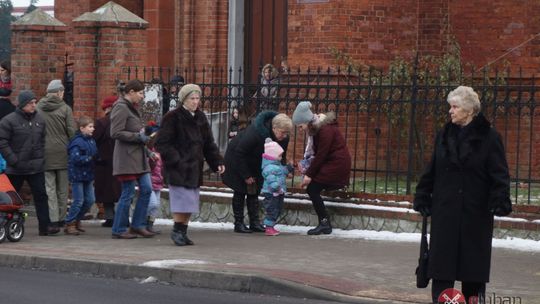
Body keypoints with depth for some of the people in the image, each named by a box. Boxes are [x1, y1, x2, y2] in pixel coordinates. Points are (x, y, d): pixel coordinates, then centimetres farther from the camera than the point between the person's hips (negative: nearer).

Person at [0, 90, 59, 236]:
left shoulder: (40, 120, 8)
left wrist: (41, 157, 7)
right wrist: (13, 160, -16)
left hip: (36, 167, 4)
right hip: (16, 169, -4)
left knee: (41, 196, 1)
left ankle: (45, 226, 2)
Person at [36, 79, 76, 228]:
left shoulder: (38, 108, 1)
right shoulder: (65, 109, -5)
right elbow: (72, 132, -7)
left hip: (44, 153, 1)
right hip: (62, 153, -1)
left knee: (49, 188, 3)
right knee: (62, 189, 10)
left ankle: (53, 219, -4)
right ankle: (61, 218, 15)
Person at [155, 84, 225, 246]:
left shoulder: (200, 117, 12)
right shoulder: (173, 117, -8)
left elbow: (209, 143, 16)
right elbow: (162, 143, -11)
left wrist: (217, 161, 6)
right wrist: (175, 160, -18)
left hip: (195, 167, 7)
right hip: (178, 167, -7)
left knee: (191, 201, 8)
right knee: (182, 198, -10)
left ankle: (183, 232, 15)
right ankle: (177, 230, 3)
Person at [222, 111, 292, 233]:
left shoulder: (284, 138, -18)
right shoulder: (255, 133, -38)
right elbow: (239, 152, -30)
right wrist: (246, 176, -25)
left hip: (254, 165, 6)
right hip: (237, 159, -6)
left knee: (254, 191, 5)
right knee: (240, 191, -5)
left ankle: (255, 222, 7)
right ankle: (238, 223, -1)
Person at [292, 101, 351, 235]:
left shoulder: (325, 130, -20)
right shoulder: (315, 129, 9)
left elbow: (321, 155, -20)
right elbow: (316, 153, 9)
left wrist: (309, 174, -17)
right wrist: (307, 170, -4)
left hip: (337, 164, -9)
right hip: (329, 163, 9)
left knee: (312, 189, -12)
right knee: (312, 189, 2)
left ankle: (324, 223, -8)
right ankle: (325, 224, 4)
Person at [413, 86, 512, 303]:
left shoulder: (489, 137, -4)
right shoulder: (445, 135, 9)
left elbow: (499, 174, -7)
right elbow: (431, 171, 13)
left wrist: (500, 201, -18)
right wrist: (423, 197, 9)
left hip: (475, 212, -3)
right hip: (445, 210, 3)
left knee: (474, 260, 5)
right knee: (441, 262, 1)